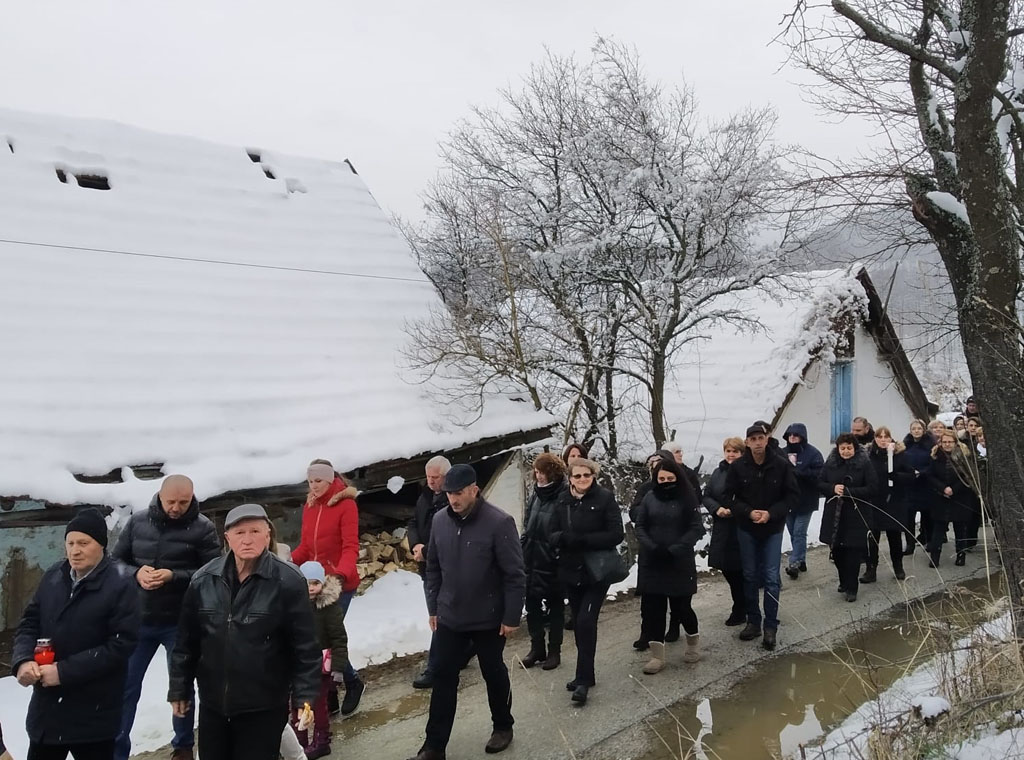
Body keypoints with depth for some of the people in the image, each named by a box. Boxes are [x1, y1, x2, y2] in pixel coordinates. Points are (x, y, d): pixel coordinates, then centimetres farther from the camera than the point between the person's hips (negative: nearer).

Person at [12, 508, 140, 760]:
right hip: (46, 705, 5)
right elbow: (29, 624, 9)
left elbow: (122, 643, -19)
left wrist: (64, 671, -21)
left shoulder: (120, 583, -14)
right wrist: (23, 660, -11)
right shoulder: (53, 577, 4)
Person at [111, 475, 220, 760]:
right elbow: (115, 560, 7)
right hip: (138, 620, 3)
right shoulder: (137, 522, 0)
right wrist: (136, 573, -13)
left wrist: (174, 576, -24)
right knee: (125, 686, 9)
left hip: (180, 623, -2)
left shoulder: (202, 528, -10)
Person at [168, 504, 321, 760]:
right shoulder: (204, 579, -2)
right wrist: (179, 690, 9)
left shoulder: (288, 582, -14)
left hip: (264, 708, -4)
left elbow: (305, 646, -11)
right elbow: (186, 641, 6)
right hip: (212, 704, 4)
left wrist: (305, 696, -13)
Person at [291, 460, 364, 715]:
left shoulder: (346, 504, -10)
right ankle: (328, 696, 20)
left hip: (339, 583, -6)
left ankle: (353, 682, 18)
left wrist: (340, 574, -33)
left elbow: (351, 547, -16)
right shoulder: (309, 506, 10)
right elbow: (305, 547, 11)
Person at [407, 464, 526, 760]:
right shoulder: (440, 520, -3)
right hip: (449, 618, 4)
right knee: (443, 679, 9)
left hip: (488, 620, -4)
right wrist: (433, 607, 10)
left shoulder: (499, 522, -19)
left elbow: (515, 575, -15)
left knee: (494, 675, 15)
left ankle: (503, 727, 37)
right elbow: (433, 567, 9)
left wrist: (511, 616, -13)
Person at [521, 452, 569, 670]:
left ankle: (554, 651, 20)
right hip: (532, 560, 6)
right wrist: (523, 552, 10)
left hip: (554, 562, -6)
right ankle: (536, 648, 26)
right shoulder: (535, 495, 9)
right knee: (532, 605, 12)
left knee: (555, 606, 9)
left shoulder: (565, 496, -12)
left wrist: (560, 554, -18)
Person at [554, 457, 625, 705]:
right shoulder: (563, 502, 3)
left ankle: (583, 680, -4)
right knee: (579, 624, 12)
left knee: (586, 622, -12)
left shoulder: (605, 498, -8)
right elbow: (555, 534, 7)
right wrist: (565, 538, -14)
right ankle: (585, 675, 25)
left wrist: (582, 539, -20)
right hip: (572, 572, 4)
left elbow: (616, 535, -14)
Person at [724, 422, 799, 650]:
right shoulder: (737, 466, -10)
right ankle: (753, 621, 22)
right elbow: (730, 496, -3)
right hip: (746, 528, 1)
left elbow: (793, 495, -6)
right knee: (750, 576, 10)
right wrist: (749, 512, -17)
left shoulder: (782, 465, -11)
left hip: (773, 528, -1)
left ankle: (771, 626, 9)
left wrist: (771, 513, -17)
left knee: (771, 578, -1)